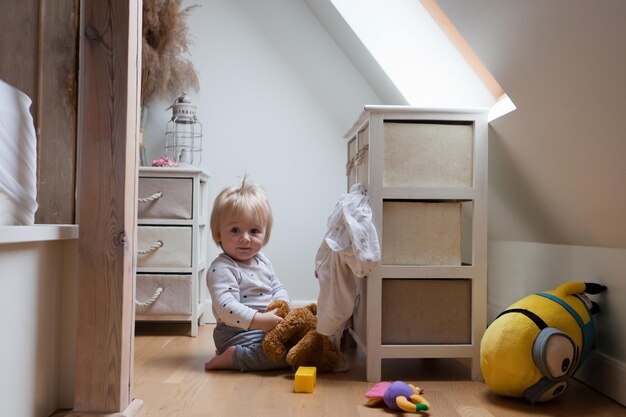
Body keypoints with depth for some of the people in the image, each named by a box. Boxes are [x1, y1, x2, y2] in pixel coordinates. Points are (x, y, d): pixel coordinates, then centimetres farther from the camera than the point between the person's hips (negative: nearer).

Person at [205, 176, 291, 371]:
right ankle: (233, 357, -12)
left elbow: (278, 287, 17)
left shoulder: (263, 261, 11)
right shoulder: (222, 269, -17)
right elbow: (225, 307, -28)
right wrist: (258, 320, -37)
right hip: (239, 335, -9)